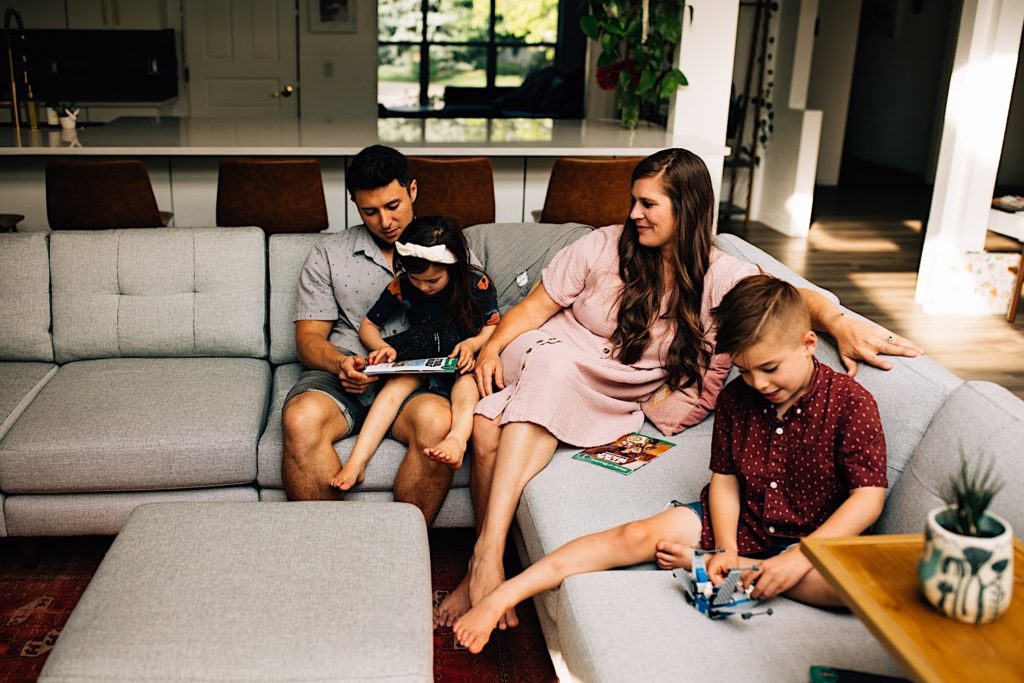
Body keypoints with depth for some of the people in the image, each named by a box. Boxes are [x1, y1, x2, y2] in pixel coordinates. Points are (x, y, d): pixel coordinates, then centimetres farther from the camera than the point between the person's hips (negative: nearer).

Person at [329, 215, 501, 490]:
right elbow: (368, 326, 6)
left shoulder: (477, 283, -10)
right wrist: (382, 346, -16)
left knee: (467, 382, -36)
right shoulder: (402, 286, -6)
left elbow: (493, 325, 1)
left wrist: (473, 343, -21)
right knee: (401, 379, -30)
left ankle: (457, 439, -63)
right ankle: (358, 460, -40)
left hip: (465, 361, -1)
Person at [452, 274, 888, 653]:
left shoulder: (851, 403, -14)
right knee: (639, 535, -18)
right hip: (737, 520, 3)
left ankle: (694, 561, -27)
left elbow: (868, 498, -18)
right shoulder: (735, 399, -1)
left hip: (813, 536, -2)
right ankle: (504, 594, -17)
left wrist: (800, 558, -29)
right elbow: (725, 479, 2)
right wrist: (725, 547, -15)